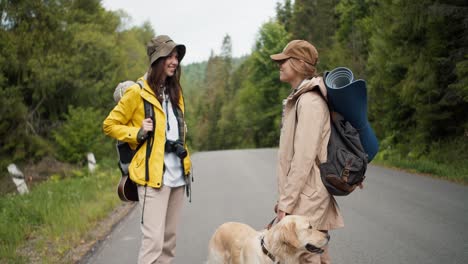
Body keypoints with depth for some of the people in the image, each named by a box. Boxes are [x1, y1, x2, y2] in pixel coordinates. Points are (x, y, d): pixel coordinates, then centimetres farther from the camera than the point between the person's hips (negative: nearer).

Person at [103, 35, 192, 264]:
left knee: (169, 237, 11)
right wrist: (138, 133, -14)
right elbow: (109, 125, -2)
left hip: (177, 174, 7)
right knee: (154, 239, -11)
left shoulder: (174, 92, 14)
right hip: (153, 175, -7)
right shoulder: (137, 92, -6)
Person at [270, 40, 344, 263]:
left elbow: (304, 158, -21)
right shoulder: (300, 98, 14)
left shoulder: (309, 102, -16)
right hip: (305, 197, 10)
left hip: (306, 199, -10)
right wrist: (285, 198, 17)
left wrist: (286, 203, -18)